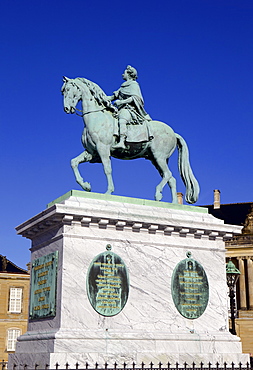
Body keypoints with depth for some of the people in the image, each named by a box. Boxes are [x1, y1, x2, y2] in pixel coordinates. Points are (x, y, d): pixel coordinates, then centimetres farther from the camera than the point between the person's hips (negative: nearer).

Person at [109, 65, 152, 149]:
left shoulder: (134, 84, 5)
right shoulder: (123, 86, 29)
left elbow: (134, 97, -10)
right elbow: (114, 96, 25)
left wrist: (121, 102, -18)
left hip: (130, 109, -10)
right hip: (122, 110, 10)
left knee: (122, 120, -37)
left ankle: (121, 142, -54)